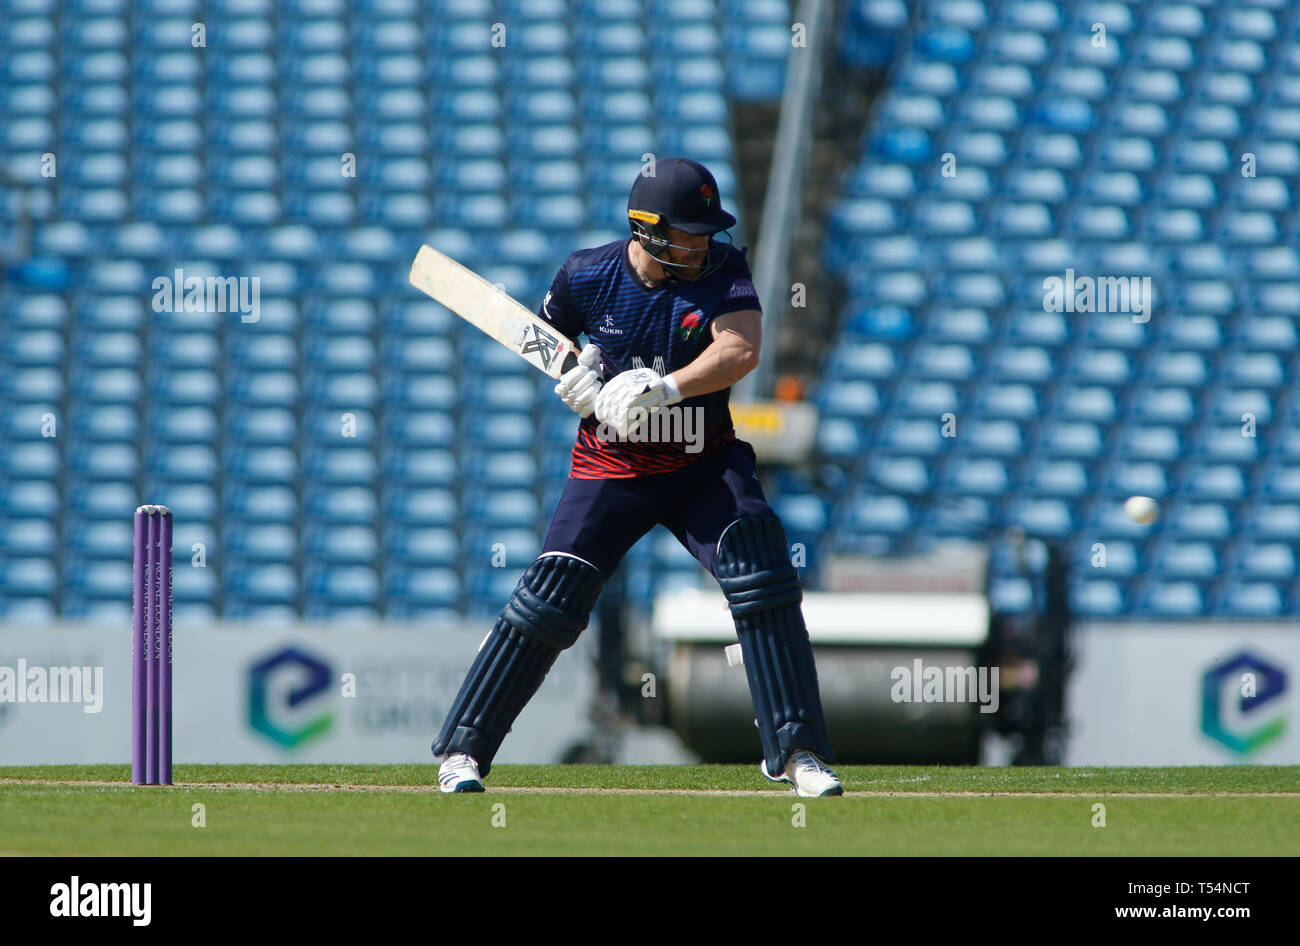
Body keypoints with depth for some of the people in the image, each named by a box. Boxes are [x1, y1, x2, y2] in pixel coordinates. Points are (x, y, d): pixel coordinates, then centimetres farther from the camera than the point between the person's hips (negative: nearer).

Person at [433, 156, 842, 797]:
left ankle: (795, 751, -9)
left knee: (761, 574, -17)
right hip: (610, 468, -1)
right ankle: (463, 751, 1)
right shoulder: (588, 276, -10)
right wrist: (574, 371, -12)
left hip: (706, 466, 1)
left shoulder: (723, 269, -11)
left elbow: (740, 350, -28)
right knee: (550, 599, -9)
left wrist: (663, 387, -42)